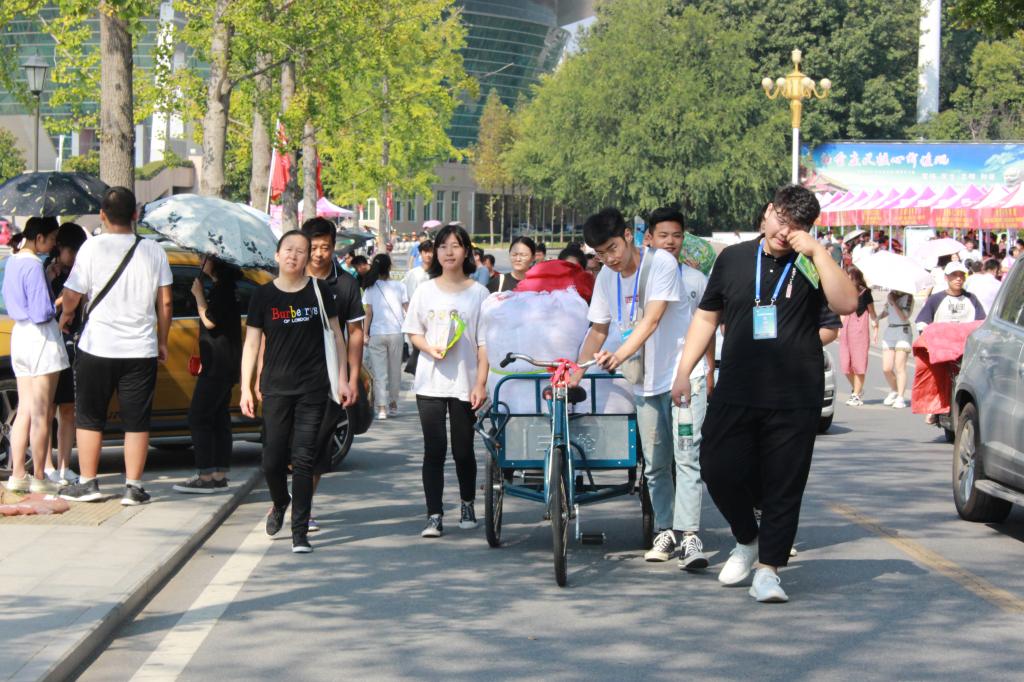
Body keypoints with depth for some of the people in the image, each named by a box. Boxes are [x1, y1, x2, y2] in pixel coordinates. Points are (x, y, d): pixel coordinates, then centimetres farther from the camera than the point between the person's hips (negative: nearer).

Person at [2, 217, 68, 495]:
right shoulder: (33, 266, -17)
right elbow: (41, 313, -21)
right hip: (41, 337, -9)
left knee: (25, 411, 11)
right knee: (41, 414, -2)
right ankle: (39, 478, 2)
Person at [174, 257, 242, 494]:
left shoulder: (222, 288, -15)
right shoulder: (227, 286, 16)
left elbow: (210, 321, -20)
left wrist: (199, 295, -10)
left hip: (218, 365, -11)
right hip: (223, 365, 11)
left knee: (198, 418, -10)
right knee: (218, 419, 11)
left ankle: (205, 477, -12)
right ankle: (219, 476, 13)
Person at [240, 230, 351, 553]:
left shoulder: (319, 291, 3)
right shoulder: (263, 295, 2)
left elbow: (336, 335, 9)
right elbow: (251, 343, 4)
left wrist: (343, 379, 5)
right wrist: (246, 388, -2)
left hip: (313, 388, -1)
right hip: (276, 388, 1)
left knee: (304, 459, -4)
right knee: (273, 459, 3)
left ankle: (300, 532, -1)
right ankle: (279, 503, 36)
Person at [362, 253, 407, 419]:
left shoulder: (371, 288, -2)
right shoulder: (400, 286, 0)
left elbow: (368, 313, -3)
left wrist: (365, 334, 1)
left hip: (376, 333, -1)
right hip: (396, 332, 1)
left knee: (379, 372, 1)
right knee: (395, 370, 15)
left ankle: (381, 408, -7)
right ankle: (393, 405, 23)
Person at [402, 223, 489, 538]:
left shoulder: (477, 293, 1)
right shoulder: (426, 290, 7)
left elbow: (484, 343, -1)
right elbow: (413, 332, 11)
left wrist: (480, 383, -8)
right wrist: (431, 348, -10)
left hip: (465, 383, -1)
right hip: (430, 381, 1)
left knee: (463, 450, 6)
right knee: (434, 450, -4)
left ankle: (467, 505, 28)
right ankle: (434, 516, -2)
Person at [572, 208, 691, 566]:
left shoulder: (661, 263, -14)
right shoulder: (606, 278, 6)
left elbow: (651, 320, -24)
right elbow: (598, 330, 14)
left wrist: (620, 356, -36)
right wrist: (573, 376, 7)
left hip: (680, 374, -6)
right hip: (645, 382, 6)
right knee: (655, 464, 7)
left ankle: (688, 532, -9)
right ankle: (664, 531, 16)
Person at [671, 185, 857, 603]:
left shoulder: (810, 266, 3)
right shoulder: (734, 259, 11)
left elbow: (847, 304, -15)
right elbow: (706, 317, 17)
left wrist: (816, 252, -16)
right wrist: (683, 372, 11)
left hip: (795, 401, -2)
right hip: (735, 393, 2)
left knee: (784, 486, -1)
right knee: (719, 470, -3)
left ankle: (767, 569, 7)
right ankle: (747, 541, 23)